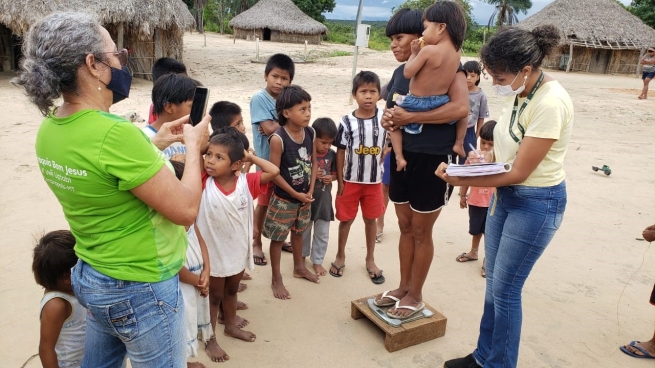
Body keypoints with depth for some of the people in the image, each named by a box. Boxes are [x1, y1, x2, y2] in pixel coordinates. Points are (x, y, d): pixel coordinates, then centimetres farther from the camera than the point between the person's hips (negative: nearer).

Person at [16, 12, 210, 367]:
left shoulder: (49, 129, -1)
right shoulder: (115, 133, -29)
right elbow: (185, 210, -23)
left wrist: (153, 143, 10)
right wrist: (193, 145, -10)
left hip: (91, 277, 8)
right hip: (140, 289, -8)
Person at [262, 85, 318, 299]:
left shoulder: (311, 133, -5)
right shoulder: (278, 139, -23)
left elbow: (314, 162, 4)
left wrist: (310, 191, -5)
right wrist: (296, 194, -14)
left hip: (305, 197, 6)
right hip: (284, 199, -6)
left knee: (298, 232, 24)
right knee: (278, 238, 8)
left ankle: (299, 267, 45)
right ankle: (276, 280, 24)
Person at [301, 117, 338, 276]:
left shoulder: (332, 154, -5)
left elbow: (335, 173, 6)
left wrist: (331, 177, -15)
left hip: (324, 199, 3)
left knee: (322, 233, 11)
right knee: (304, 230, 17)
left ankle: (317, 261, 27)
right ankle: (302, 255, 39)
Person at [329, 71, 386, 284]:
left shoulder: (384, 117, -7)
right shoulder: (347, 122, -11)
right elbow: (340, 152, -6)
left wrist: (381, 157, -7)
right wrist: (339, 181, -5)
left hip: (374, 181, 2)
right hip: (350, 180, -1)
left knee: (371, 220, 15)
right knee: (346, 219, 12)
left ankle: (370, 259, 31)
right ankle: (340, 256, 31)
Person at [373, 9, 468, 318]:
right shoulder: (399, 73, 8)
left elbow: (461, 108, -30)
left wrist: (410, 117, -25)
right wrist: (387, 120, -6)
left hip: (433, 161, -7)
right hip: (402, 157, 7)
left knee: (421, 231, 6)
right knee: (405, 227, 16)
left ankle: (415, 295, 25)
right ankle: (403, 287, 33)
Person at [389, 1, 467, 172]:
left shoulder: (428, 50, -20)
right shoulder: (455, 53, 2)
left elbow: (408, 73, -14)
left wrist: (414, 53, -2)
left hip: (418, 106, -6)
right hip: (440, 106, 6)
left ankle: (399, 157, 9)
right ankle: (459, 144, 31)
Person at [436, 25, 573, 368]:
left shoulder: (550, 103, -25)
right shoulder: (518, 92, 0)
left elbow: (519, 172, -23)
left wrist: (463, 181, -22)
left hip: (537, 203, -8)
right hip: (505, 195, 8)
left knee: (505, 289, 3)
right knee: (493, 281, 17)